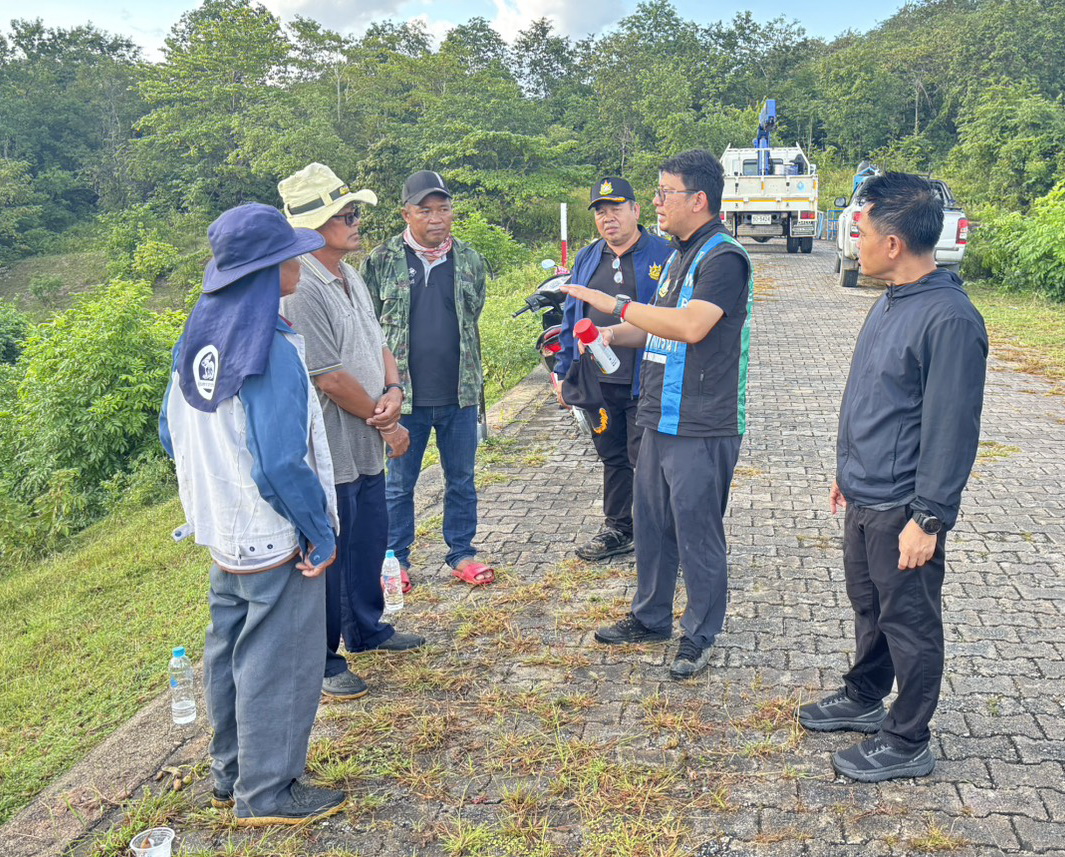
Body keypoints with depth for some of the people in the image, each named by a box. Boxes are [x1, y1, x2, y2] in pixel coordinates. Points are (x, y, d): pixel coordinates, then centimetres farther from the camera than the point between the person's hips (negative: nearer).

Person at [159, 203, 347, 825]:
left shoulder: (199, 337, 1)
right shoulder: (272, 353, -25)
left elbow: (173, 434, 9)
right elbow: (282, 465, -27)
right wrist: (322, 534, -15)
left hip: (224, 535, 8)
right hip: (276, 541, -8)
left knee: (230, 652, 20)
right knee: (278, 663, 7)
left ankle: (232, 774, 38)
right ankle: (268, 792, 23)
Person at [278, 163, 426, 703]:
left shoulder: (350, 277, 10)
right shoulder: (301, 290, -21)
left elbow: (377, 342, 15)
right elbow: (330, 378, -22)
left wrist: (393, 389, -6)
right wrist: (385, 423, -11)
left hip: (367, 445, 10)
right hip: (330, 450, -9)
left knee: (370, 542, 22)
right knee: (330, 556, 4)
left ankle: (366, 630, 41)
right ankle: (323, 661, 20)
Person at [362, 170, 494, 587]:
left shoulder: (470, 260, 6)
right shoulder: (381, 260, -1)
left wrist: (470, 378, 13)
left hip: (459, 395, 2)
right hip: (403, 395, -2)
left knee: (462, 480, 12)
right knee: (398, 484, 9)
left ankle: (462, 552, 27)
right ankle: (395, 559, 24)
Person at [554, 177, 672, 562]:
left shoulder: (664, 255, -4)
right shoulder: (586, 259, 13)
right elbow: (571, 317, 16)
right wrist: (563, 373, 14)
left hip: (644, 384, -5)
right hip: (597, 383, 6)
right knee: (612, 458, 16)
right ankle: (618, 529, 30)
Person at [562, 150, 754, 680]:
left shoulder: (724, 258, -14)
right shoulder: (680, 254, 16)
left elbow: (691, 326, -28)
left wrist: (612, 303, -21)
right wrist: (612, 334, 7)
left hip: (701, 428, -9)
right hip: (660, 419, 9)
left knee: (697, 534, 2)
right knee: (651, 523, 17)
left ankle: (699, 637, 18)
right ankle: (650, 619, 33)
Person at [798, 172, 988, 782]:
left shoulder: (950, 319, -22)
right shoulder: (892, 303, 7)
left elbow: (952, 428, -23)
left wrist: (928, 519, -21)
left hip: (902, 510, -9)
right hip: (865, 498, 9)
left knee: (909, 623, 7)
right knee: (869, 607, 23)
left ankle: (908, 744, 23)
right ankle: (864, 699, 42)